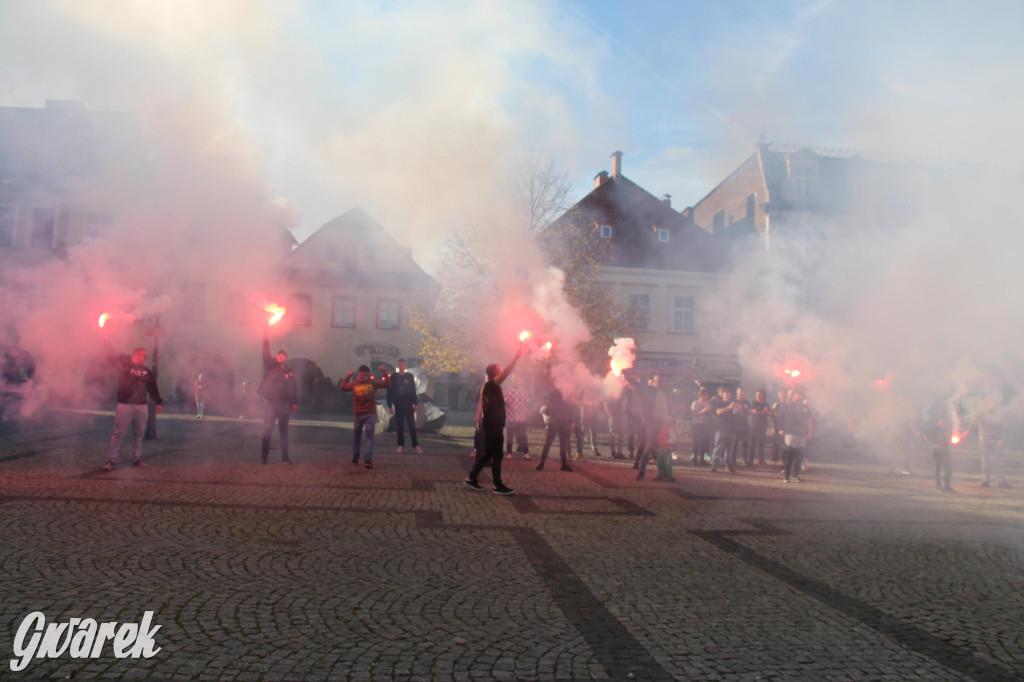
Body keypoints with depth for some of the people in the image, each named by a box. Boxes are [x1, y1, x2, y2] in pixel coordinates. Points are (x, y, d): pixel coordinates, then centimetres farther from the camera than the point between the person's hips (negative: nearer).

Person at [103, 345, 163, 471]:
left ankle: (136, 459, 18)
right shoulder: (123, 365, 1)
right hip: (125, 405, -5)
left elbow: (153, 387, 18)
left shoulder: (146, 370, 14)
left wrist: (158, 402, 18)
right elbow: (111, 357, -9)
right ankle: (111, 460, -1)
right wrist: (108, 344, -17)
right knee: (119, 433, -4)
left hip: (142, 406, 5)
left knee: (138, 434, 10)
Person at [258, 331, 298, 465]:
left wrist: (294, 403, 4)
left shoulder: (290, 372, 8)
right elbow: (266, 355, -11)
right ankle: (264, 456, -1)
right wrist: (266, 341, -23)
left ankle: (285, 456, 13)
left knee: (284, 430, 8)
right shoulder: (271, 366, 5)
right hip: (270, 403, -2)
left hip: (284, 404, 2)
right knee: (267, 429, -6)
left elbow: (294, 387, 9)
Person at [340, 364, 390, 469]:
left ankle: (355, 460, 18)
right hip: (370, 414, -2)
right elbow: (387, 383, -1)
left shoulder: (354, 383, 0)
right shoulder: (373, 382, -4)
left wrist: (347, 376, 24)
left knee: (356, 437, 15)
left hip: (357, 414, 2)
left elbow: (342, 386, 16)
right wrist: (384, 372, 3)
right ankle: (368, 459, -18)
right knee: (369, 438, -2)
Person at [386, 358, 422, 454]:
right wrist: (390, 406, -2)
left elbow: (413, 391, 9)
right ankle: (401, 446, 10)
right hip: (398, 406, 0)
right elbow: (389, 392, 4)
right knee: (399, 426, 4)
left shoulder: (410, 376, 7)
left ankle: (416, 446, -7)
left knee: (412, 426, -6)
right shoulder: (393, 377, 4)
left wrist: (415, 404, 4)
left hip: (408, 405, 0)